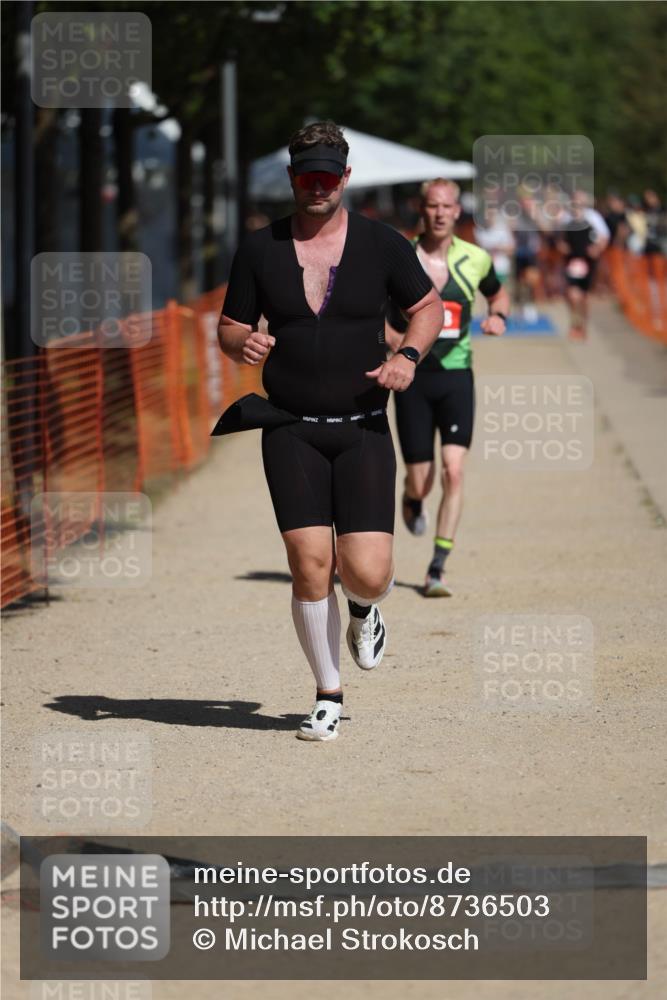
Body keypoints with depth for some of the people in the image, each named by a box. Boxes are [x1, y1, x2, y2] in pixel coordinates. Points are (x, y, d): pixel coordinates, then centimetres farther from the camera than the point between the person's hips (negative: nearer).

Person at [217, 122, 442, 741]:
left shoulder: (381, 244, 2)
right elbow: (230, 327, 11)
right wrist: (243, 343, -13)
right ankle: (328, 697, 8)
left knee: (366, 573, -12)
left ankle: (365, 611, 28)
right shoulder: (260, 249, 4)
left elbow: (428, 306, 13)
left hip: (362, 431, -1)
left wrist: (408, 355, -6)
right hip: (291, 432, 1)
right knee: (309, 565, -10)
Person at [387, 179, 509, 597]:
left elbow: (498, 294, 22)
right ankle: (413, 500, 42)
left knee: (454, 472, -15)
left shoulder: (475, 259, 1)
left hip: (456, 376, 1)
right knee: (420, 481, 1)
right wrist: (392, 336, -15)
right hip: (412, 377, -1)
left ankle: (437, 570, -8)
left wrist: (498, 317, -1)